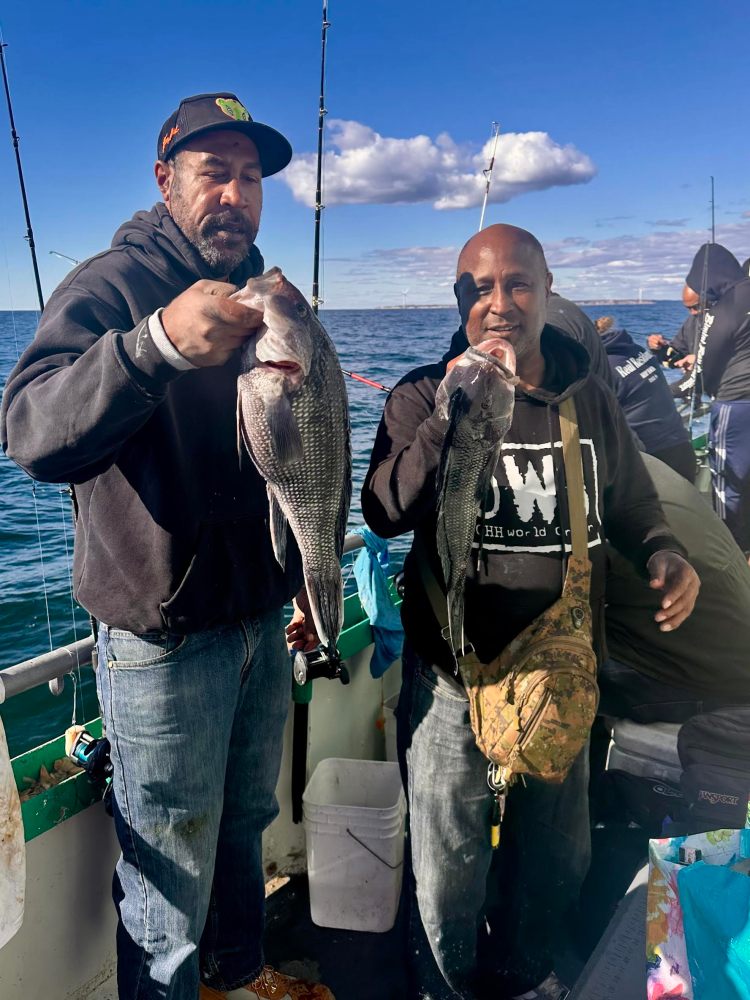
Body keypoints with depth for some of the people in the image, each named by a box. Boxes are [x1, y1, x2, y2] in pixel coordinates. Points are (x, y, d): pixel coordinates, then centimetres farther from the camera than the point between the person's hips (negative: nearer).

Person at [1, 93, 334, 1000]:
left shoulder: (262, 299, 11)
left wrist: (308, 578, 20)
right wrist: (160, 342, -45)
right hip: (163, 638, -7)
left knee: (245, 825, 24)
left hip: (261, 621, 7)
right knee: (171, 868, 7)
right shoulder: (108, 287, -12)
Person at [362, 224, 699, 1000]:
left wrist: (664, 556, -8)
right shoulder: (424, 395, -10)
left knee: (556, 859, 23)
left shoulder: (591, 401, 1)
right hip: (452, 675, -3)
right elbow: (383, 513, -24)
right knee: (448, 873, 15)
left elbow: (631, 507, 12)